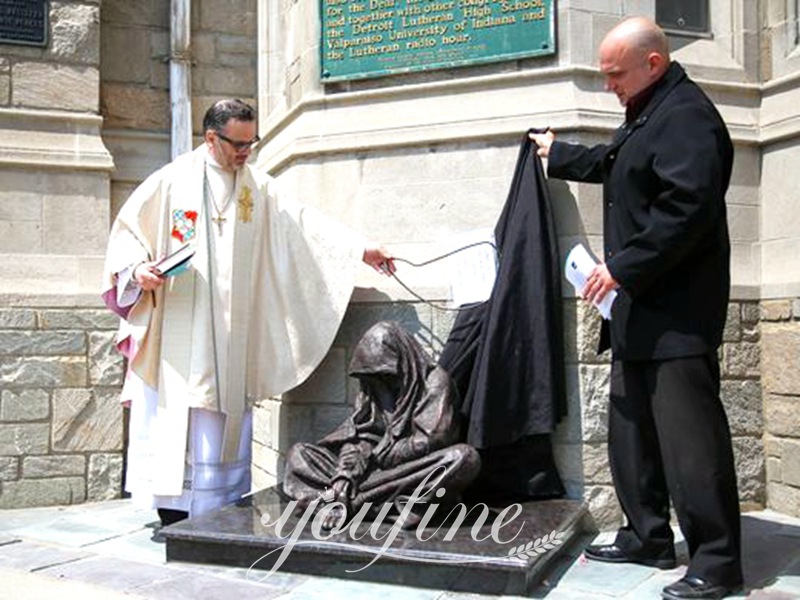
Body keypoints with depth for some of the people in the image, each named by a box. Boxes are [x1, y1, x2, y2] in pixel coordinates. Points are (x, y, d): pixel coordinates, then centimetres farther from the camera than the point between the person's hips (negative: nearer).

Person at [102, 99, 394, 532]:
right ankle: (171, 516, 6)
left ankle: (214, 516, 10)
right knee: (170, 419, -2)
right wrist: (138, 269, -13)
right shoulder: (171, 182, 2)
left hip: (228, 336, 3)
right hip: (173, 332, -3)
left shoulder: (259, 190, 12)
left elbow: (304, 223, 7)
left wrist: (360, 249, -1)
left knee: (221, 423, 2)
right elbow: (127, 231, 6)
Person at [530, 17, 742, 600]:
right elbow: (611, 164, 40)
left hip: (677, 313, -11)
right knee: (632, 429, 14)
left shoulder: (686, 115, -13)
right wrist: (558, 154, 53)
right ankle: (648, 538, 25)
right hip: (639, 311, 11)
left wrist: (623, 267, -21)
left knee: (689, 437, -8)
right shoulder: (648, 116, 20)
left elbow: (687, 209, -24)